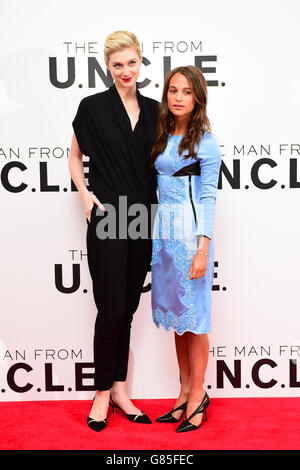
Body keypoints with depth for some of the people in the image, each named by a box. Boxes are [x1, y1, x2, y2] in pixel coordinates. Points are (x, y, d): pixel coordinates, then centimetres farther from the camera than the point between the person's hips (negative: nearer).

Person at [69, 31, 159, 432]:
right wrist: (86, 195, -6)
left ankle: (119, 389, 24)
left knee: (128, 308, 10)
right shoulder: (93, 107, 0)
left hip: (142, 218, 4)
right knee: (112, 309, -2)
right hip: (107, 218, -4)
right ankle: (103, 392, 17)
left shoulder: (153, 110, 11)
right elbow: (75, 157, 8)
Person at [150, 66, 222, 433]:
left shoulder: (205, 141, -5)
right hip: (162, 230, 6)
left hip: (190, 230, -6)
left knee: (194, 316, 1)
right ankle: (185, 393, 24)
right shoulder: (161, 136, 12)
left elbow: (208, 197, -9)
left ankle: (197, 395, 16)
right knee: (174, 312, 11)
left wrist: (203, 249, -15)